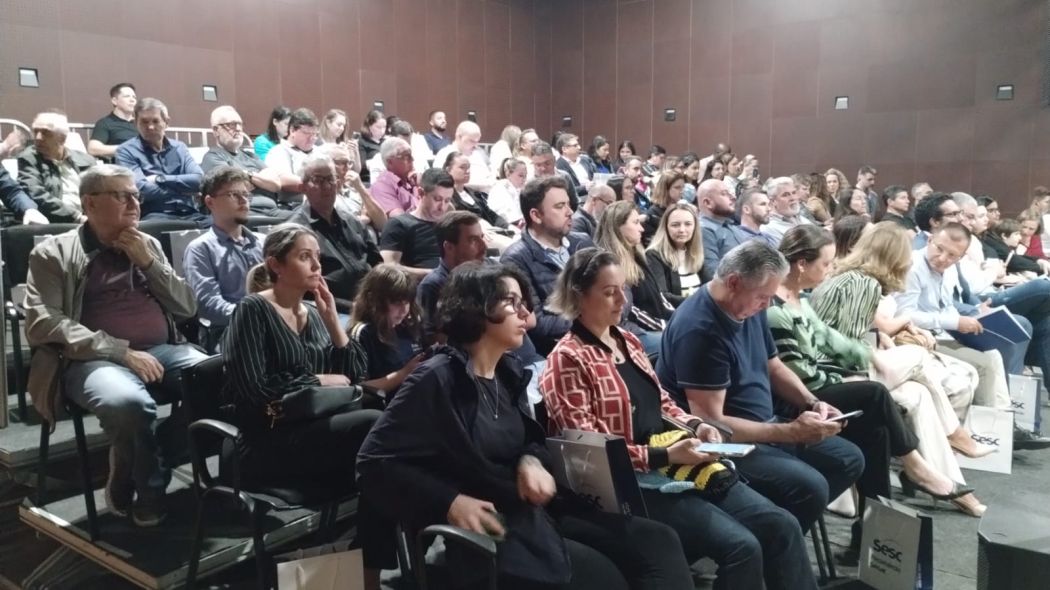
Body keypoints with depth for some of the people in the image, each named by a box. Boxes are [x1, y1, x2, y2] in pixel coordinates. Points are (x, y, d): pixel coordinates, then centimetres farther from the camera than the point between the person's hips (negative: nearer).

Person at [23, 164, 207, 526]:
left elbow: (187, 309, 14)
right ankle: (150, 487, -5)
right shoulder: (53, 253, 5)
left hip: (162, 350, 5)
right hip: (95, 359, -5)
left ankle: (130, 486, -4)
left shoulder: (148, 246, 19)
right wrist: (122, 351, -18)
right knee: (129, 401, -38)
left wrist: (148, 262, 0)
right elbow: (42, 324, -8)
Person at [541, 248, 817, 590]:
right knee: (741, 546, -21)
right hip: (630, 480, -8)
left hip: (677, 464, 8)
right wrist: (665, 455, -20)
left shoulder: (627, 340, 15)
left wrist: (695, 426, 0)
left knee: (781, 525, -4)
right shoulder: (568, 360, -10)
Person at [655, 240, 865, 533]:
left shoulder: (749, 307, 3)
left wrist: (813, 403, -2)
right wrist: (791, 431, -25)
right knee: (809, 486, -27)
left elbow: (773, 367, 16)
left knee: (849, 460, 9)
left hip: (764, 427, 10)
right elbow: (711, 423, -27)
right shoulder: (699, 330, -27)